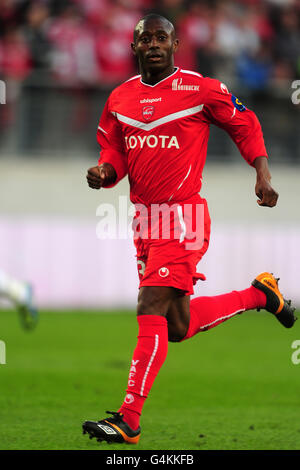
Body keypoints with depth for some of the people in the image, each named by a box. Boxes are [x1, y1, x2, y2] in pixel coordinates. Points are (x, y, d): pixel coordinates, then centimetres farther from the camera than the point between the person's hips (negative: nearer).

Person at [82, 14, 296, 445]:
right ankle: (258, 295, 36)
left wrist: (263, 174, -6)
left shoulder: (200, 89, -5)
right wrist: (103, 173, -6)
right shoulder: (120, 99, 11)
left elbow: (245, 125, 5)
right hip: (145, 218, 7)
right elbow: (115, 153, 17)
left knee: (151, 312, -15)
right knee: (179, 326, 14)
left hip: (183, 217, -7)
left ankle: (128, 420, -15)